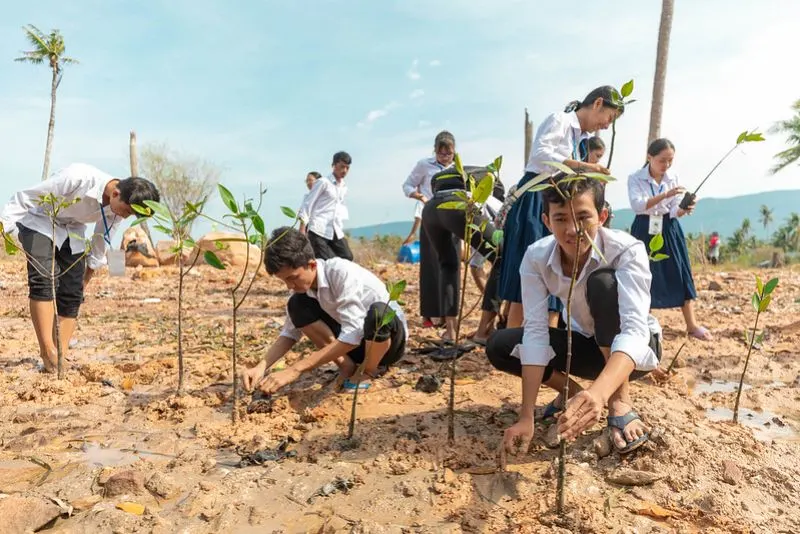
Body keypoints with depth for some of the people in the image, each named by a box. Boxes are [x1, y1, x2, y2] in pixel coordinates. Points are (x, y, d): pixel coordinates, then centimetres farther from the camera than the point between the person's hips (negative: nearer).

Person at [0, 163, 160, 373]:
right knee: (43, 281, -24)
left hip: (72, 232, 5)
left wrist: (91, 267, 12)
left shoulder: (116, 208, -14)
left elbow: (102, 238, 4)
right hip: (39, 222, -5)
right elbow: (27, 197, -25)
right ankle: (48, 351, -23)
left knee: (72, 294, -4)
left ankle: (59, 358, 2)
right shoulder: (78, 177, -35)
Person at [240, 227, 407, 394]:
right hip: (351, 341, 5)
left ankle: (368, 372, -10)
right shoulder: (301, 282, -10)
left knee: (378, 311, -41)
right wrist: (261, 367, -23)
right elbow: (290, 333, -4)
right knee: (296, 305, -14)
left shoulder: (342, 272, -31)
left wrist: (295, 369, -37)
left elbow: (352, 336, -36)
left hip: (390, 337, -5)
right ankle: (346, 366, -6)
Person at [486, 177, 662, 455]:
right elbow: (535, 331, -25)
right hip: (587, 344, 3)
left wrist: (599, 393, -61)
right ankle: (573, 392, 6)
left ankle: (620, 401, -18)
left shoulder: (627, 251, -30)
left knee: (603, 281, -33)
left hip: (635, 347, -3)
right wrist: (526, 418, -32)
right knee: (499, 345, -18)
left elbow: (634, 330, -42)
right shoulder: (536, 257, -21)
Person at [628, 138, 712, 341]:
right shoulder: (635, 178, -7)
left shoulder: (673, 178, 2)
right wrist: (665, 195, -33)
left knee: (680, 274, 1)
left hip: (668, 230, 3)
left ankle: (692, 325, 6)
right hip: (645, 230, -3)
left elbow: (674, 212, -2)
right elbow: (637, 205, -23)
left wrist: (685, 209, -24)